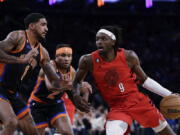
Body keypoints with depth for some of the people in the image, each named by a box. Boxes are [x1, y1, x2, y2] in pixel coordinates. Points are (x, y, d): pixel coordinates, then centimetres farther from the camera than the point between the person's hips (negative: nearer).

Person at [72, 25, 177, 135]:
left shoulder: (128, 57, -9)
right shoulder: (89, 61, -11)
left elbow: (144, 80, 3)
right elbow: (76, 82, 5)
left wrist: (169, 95, -2)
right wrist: (77, 96, -16)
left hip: (138, 101, 1)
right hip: (117, 108, -1)